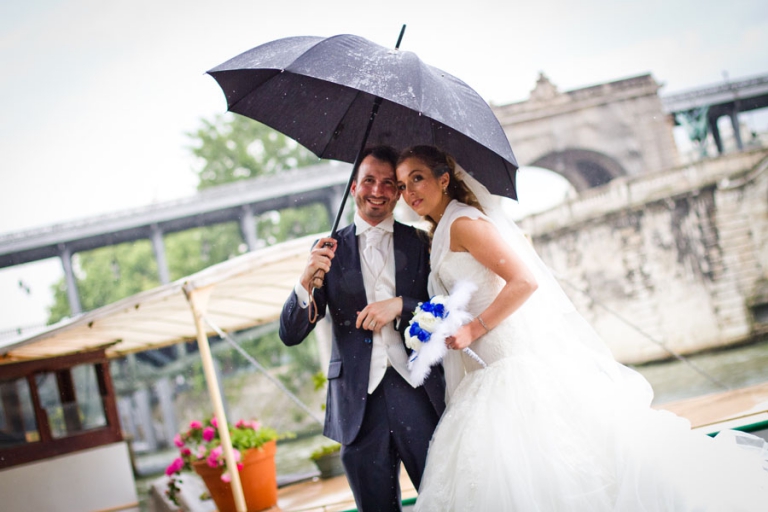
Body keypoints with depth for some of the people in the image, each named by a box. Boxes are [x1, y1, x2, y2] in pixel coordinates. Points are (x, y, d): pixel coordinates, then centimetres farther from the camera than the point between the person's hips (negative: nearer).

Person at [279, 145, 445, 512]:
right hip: (360, 403, 0)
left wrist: (400, 306, -14)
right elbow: (290, 334, 2)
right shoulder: (331, 250, 7)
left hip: (418, 392, 0)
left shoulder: (419, 244, 8)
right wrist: (307, 280, -17)